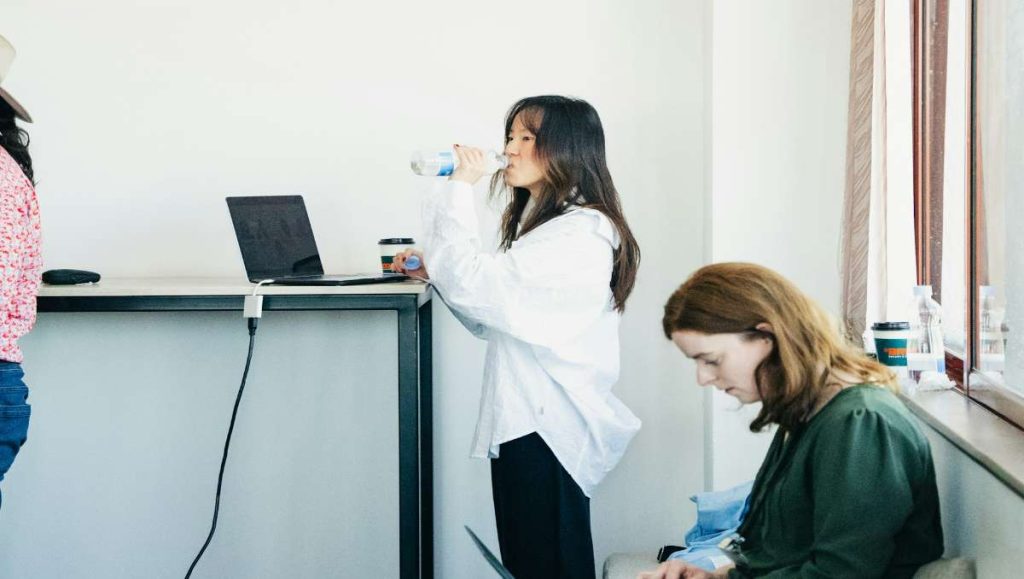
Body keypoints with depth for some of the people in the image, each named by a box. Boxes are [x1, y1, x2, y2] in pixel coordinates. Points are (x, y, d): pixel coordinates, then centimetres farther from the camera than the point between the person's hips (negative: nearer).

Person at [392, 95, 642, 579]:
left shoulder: (581, 233, -16)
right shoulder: (540, 223, 17)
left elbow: (476, 287, -24)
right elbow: (491, 319, 19)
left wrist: (459, 190, -15)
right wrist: (437, 271, 5)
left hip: (549, 427, -10)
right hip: (521, 421, 10)